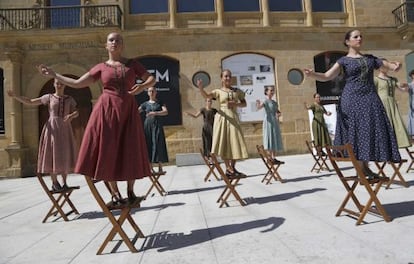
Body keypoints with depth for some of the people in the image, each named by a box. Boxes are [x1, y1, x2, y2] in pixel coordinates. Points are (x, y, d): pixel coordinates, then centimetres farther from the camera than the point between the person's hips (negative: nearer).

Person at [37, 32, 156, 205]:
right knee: (107, 151, -2)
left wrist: (143, 86, -16)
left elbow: (152, 79, 5)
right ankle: (115, 194, 11)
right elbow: (77, 83, 11)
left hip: (128, 111, 0)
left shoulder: (132, 63, 9)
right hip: (107, 110, 0)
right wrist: (53, 74, 12)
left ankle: (130, 191, 17)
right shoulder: (101, 67, 9)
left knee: (130, 152, 2)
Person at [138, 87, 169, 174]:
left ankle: (160, 168, -7)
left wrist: (155, 113, -21)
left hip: (157, 125, -2)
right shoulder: (145, 104, 13)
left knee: (158, 145, -8)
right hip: (148, 125, 2)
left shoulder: (160, 103, 8)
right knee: (148, 145, -1)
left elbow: (166, 112, -8)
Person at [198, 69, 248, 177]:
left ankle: (232, 168, 15)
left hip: (233, 118, 3)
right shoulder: (218, 91, 2)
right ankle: (229, 169, 5)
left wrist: (236, 104, -6)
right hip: (222, 117, -3)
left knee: (235, 143, 1)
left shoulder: (237, 91, 11)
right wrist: (200, 87, -34)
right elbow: (206, 96, -14)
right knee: (224, 143, -5)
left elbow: (244, 103, 15)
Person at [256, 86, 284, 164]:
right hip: (269, 122, -8)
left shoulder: (275, 102, 15)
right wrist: (258, 104, -47)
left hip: (275, 123, 8)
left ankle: (274, 158, 14)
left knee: (276, 140, 8)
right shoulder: (265, 101, -7)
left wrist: (279, 114, -1)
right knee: (270, 139, -9)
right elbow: (259, 107, -25)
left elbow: (278, 112, 22)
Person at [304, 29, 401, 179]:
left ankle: (365, 168, 7)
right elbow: (326, 76, -8)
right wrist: (312, 74, -28)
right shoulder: (343, 60, 4)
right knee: (355, 132, -6)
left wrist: (396, 66, -9)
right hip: (352, 100, -4)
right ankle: (363, 168, 2)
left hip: (370, 99, 4)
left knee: (372, 131, -1)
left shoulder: (370, 58, 17)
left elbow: (389, 66, 16)